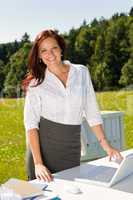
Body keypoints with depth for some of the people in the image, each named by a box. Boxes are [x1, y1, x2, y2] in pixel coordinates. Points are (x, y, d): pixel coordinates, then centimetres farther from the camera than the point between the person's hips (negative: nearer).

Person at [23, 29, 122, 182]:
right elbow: (31, 122, -8)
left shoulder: (81, 72, 3)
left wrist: (106, 145, 1)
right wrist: (38, 163, -18)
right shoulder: (36, 82, -3)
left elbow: (92, 112, 7)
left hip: (72, 149, 2)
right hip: (43, 146, -2)